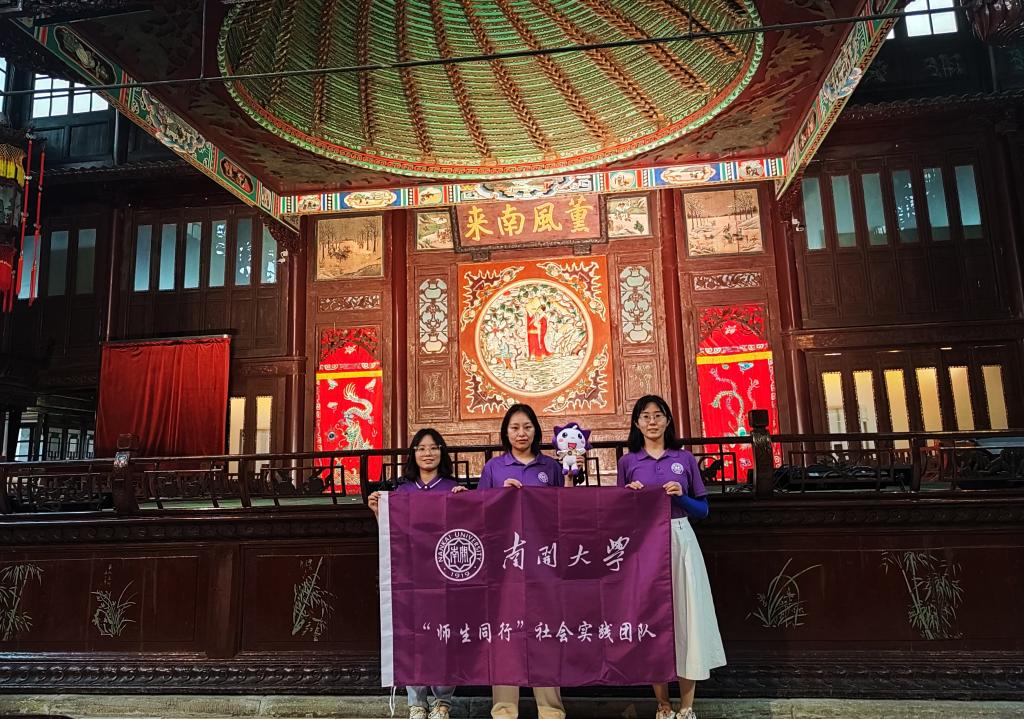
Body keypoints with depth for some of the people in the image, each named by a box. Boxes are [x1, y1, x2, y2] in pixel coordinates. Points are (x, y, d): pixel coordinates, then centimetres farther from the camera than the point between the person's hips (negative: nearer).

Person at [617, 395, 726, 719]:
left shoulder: (685, 459, 5)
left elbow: (703, 509, 7)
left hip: (680, 541, 0)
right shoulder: (627, 462, 4)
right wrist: (630, 495, -11)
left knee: (685, 613, 0)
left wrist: (681, 497, -11)